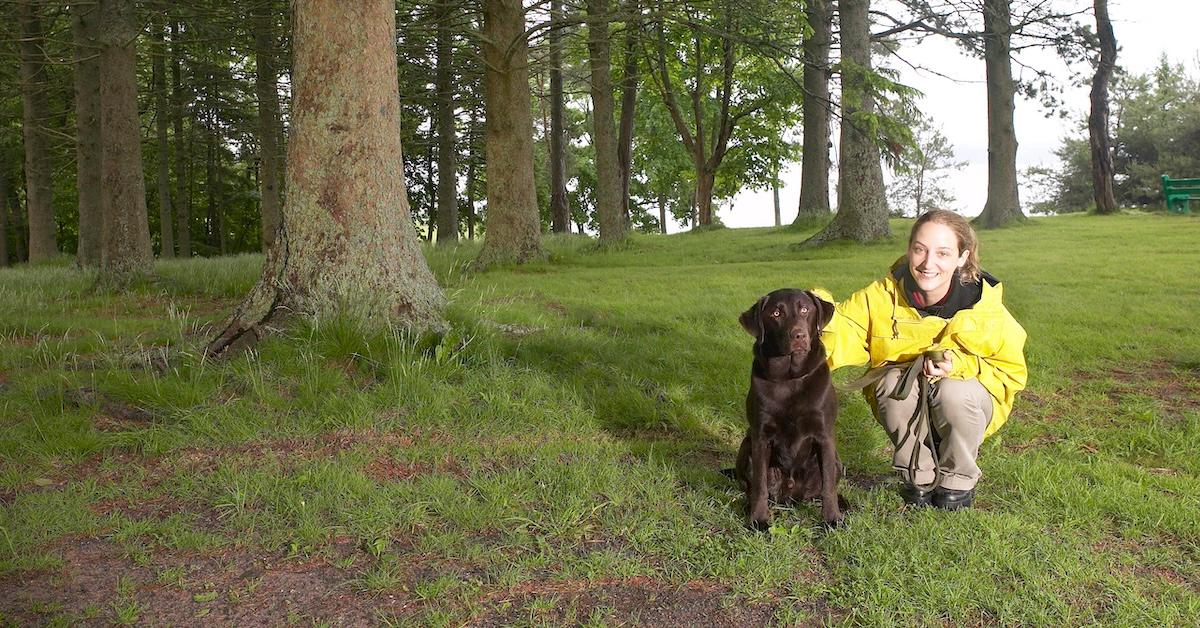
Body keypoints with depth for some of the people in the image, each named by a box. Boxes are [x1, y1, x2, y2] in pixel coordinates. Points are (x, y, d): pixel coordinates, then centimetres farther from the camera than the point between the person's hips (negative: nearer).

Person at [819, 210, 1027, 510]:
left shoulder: (984, 308, -20)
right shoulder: (884, 296, -16)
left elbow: (1011, 372, -9)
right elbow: (846, 335, -17)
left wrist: (960, 366, -28)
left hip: (964, 405, -1)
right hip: (902, 400, 1)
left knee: (954, 392, -34)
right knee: (895, 381, -32)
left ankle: (958, 483, -6)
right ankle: (920, 477, -8)